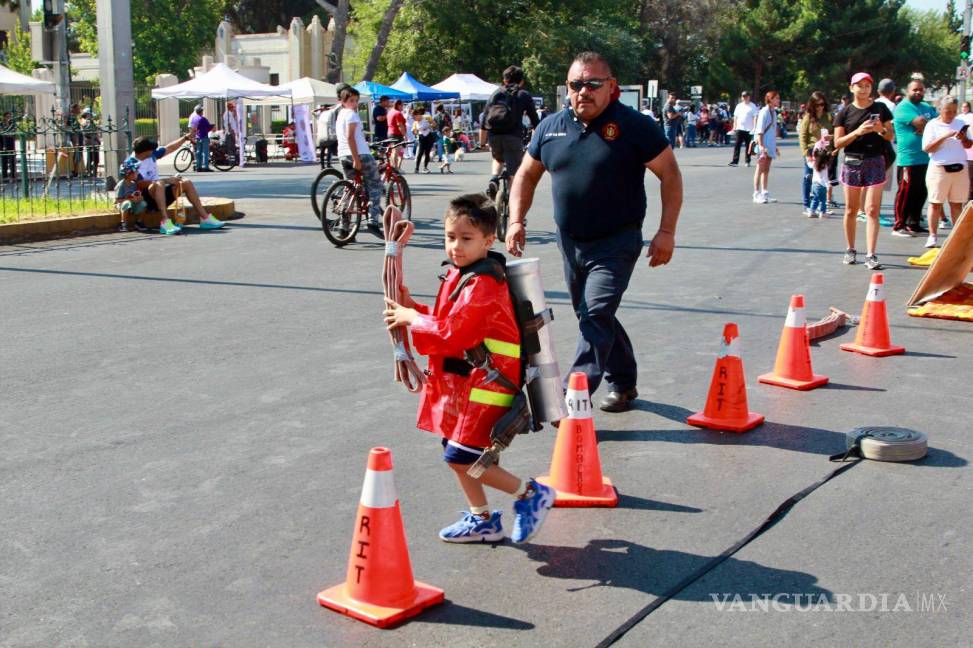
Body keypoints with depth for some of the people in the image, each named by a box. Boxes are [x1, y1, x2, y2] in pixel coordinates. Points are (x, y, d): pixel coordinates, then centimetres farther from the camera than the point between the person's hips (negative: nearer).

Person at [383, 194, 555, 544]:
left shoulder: (482, 285, -21)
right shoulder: (459, 275, 10)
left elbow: (451, 334, -23)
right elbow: (446, 320, 17)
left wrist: (411, 318, -12)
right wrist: (412, 307, 3)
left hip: (487, 381, -10)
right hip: (466, 378, 10)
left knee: (461, 457, -9)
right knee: (456, 450, 16)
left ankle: (530, 493, 5)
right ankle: (483, 521, 30)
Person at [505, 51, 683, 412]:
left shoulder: (634, 126, -11)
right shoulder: (551, 127, 2)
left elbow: (670, 174, -7)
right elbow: (527, 175, 13)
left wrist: (666, 232, -13)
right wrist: (516, 221, 0)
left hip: (616, 243, -6)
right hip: (569, 242, 6)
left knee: (596, 316, -16)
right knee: (592, 317, 17)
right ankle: (622, 383, 35)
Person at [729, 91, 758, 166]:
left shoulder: (753, 106, -1)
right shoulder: (739, 106, 13)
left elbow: (755, 117, -6)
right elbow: (735, 117, 16)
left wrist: (754, 128, -15)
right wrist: (734, 127, 8)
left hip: (748, 129, -3)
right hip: (739, 128, 3)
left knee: (748, 146, 5)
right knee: (737, 145, -5)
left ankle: (747, 161, 14)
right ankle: (735, 161, -9)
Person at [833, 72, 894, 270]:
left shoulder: (880, 108, 5)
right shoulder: (845, 113, 4)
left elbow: (890, 136, 9)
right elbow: (838, 143, -1)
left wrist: (881, 130, -13)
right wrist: (858, 131, -16)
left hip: (875, 162, -1)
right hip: (852, 162, 1)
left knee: (872, 210, -7)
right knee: (851, 210, 8)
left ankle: (871, 255, -8)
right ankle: (851, 250, 22)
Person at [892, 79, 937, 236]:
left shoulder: (927, 108, 20)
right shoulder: (903, 107, -7)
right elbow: (920, 122, -21)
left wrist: (926, 127, -9)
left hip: (925, 158, 8)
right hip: (908, 159, -8)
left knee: (920, 193, 12)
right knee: (905, 193, -6)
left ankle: (914, 224, 20)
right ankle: (898, 226, 0)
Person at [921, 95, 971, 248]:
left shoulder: (961, 123, 11)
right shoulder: (932, 125, -1)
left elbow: (969, 145, 13)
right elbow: (927, 148, -9)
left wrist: (963, 138, -8)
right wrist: (944, 136, -18)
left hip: (960, 168, 3)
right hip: (939, 168, -3)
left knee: (957, 203, 5)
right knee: (935, 203, 0)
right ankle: (933, 236, 5)